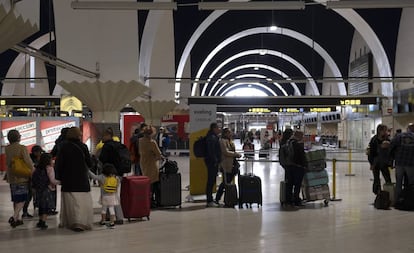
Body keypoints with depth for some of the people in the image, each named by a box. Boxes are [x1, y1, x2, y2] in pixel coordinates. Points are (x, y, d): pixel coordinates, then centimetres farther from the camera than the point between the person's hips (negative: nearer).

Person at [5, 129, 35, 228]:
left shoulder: (7, 149, 4)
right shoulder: (22, 148, -14)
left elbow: (7, 162, 5)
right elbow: (28, 162, -15)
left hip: (11, 177, 6)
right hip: (22, 177, -6)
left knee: (16, 199, 16)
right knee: (22, 199, 0)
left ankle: (17, 219, 21)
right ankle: (14, 217, -16)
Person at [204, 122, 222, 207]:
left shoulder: (214, 137, 19)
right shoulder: (212, 138, -15)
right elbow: (211, 151, -22)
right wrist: (215, 161, -21)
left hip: (213, 162, 11)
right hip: (212, 162, -11)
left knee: (211, 181, 14)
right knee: (211, 181, -7)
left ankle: (210, 200, 20)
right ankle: (209, 201, -4)